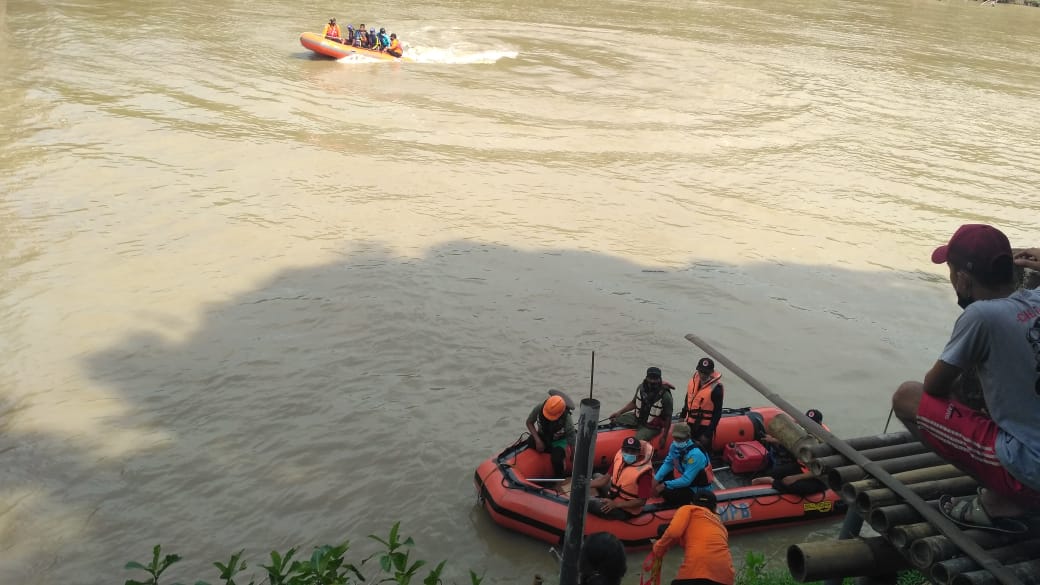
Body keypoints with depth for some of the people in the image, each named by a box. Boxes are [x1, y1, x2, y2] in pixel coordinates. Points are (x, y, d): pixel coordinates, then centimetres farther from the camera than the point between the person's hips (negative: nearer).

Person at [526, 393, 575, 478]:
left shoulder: (567, 421, -34)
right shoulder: (540, 407, -29)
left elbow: (572, 445, -24)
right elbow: (529, 422, -12)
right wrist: (538, 440, -23)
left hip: (559, 441, -3)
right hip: (542, 436, 3)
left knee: (556, 459, -31)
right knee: (530, 442, -30)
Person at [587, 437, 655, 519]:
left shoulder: (644, 472, -28)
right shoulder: (619, 458, -8)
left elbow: (641, 501, -24)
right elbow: (606, 478, 3)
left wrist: (615, 504, -29)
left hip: (626, 511, -8)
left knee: (586, 502, -24)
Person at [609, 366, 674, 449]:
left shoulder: (665, 396, -22)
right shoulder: (641, 387, -6)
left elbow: (668, 418, -14)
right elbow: (634, 403, 11)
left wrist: (664, 438, -13)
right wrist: (619, 412, 0)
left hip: (651, 427, -6)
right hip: (637, 418, 6)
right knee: (615, 420, -3)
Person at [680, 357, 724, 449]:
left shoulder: (715, 388, -17)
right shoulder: (692, 382, 3)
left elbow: (717, 413, -15)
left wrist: (707, 434, -16)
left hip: (705, 428, -7)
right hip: (690, 425, 7)